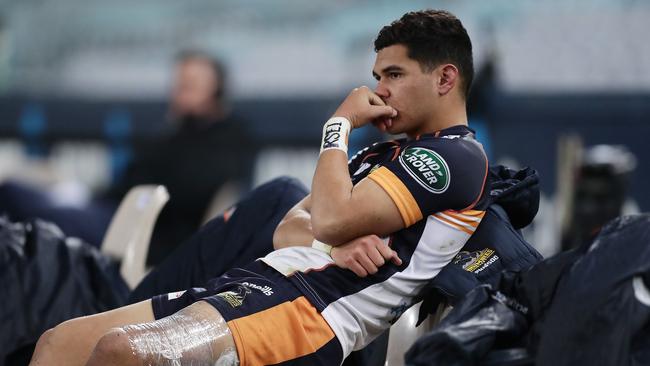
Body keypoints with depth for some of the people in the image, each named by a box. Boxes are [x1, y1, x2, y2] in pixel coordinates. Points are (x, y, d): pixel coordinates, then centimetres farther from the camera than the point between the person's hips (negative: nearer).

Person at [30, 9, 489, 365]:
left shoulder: (457, 156, -3)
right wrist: (337, 243, -4)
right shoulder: (382, 154, 28)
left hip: (314, 311, -10)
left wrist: (341, 124, 2)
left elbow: (331, 219, -14)